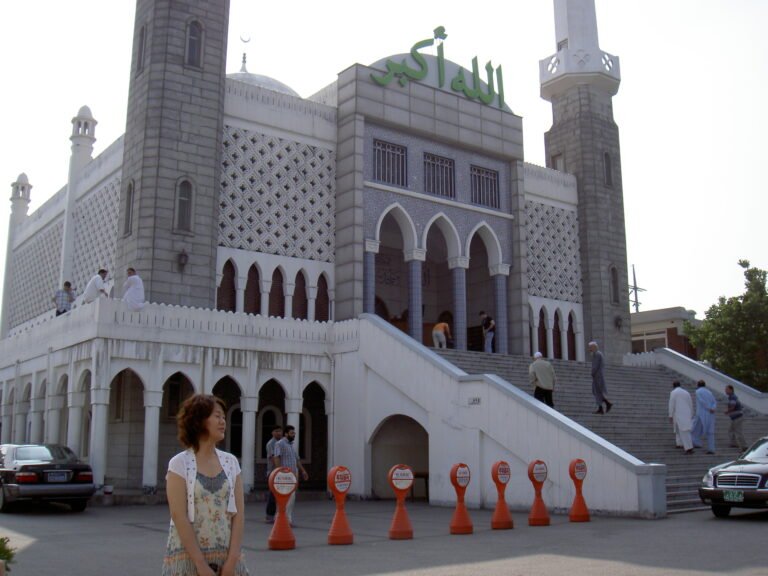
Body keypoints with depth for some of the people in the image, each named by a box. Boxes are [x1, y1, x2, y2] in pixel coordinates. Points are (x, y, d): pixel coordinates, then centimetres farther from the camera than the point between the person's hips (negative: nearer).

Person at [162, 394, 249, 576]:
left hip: (226, 557, 3)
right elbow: (179, 517, -12)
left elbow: (238, 513, 1)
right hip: (189, 558, -3)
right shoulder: (180, 464, -6)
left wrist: (232, 560, -9)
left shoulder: (231, 462, 5)